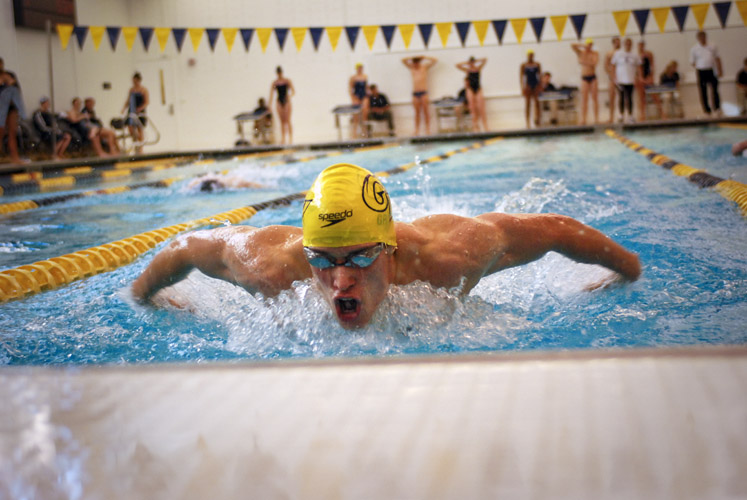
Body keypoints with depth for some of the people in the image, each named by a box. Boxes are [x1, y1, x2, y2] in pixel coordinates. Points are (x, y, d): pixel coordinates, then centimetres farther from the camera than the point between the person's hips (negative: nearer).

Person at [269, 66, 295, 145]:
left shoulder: (287, 81, 0)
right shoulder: (274, 83, 5)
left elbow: (293, 92, -5)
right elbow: (271, 94, 1)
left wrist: (290, 96, -27)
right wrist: (270, 104, -10)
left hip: (287, 101, -2)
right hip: (279, 102, 2)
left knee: (288, 120, -7)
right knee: (282, 121, 2)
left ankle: (290, 138, -5)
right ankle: (283, 139, 4)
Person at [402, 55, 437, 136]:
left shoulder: (425, 67, 8)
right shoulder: (411, 68, 15)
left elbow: (435, 60, 4)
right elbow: (403, 60, 19)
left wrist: (424, 57, 5)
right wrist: (412, 58, 11)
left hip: (424, 92, -3)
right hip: (415, 93, 3)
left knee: (426, 111, -5)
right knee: (417, 112, 1)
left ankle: (428, 129, -5)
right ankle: (417, 130, -2)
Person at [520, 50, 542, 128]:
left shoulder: (537, 64, 7)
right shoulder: (523, 65, 0)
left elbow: (540, 75, 9)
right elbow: (521, 77, -2)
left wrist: (541, 86, 2)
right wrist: (522, 87, -10)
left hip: (536, 85, 2)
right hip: (528, 85, -2)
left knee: (537, 103, -1)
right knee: (527, 104, -1)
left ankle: (537, 119, 6)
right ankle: (527, 122, 2)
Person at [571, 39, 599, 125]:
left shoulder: (595, 53, 3)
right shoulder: (581, 53, 6)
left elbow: (594, 63, -14)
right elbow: (572, 45, -6)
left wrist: (584, 62, -17)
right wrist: (582, 46, -8)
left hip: (593, 77, 0)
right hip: (584, 78, 0)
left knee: (595, 98, 1)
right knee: (584, 99, -5)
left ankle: (596, 118, 3)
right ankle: (583, 119, -7)